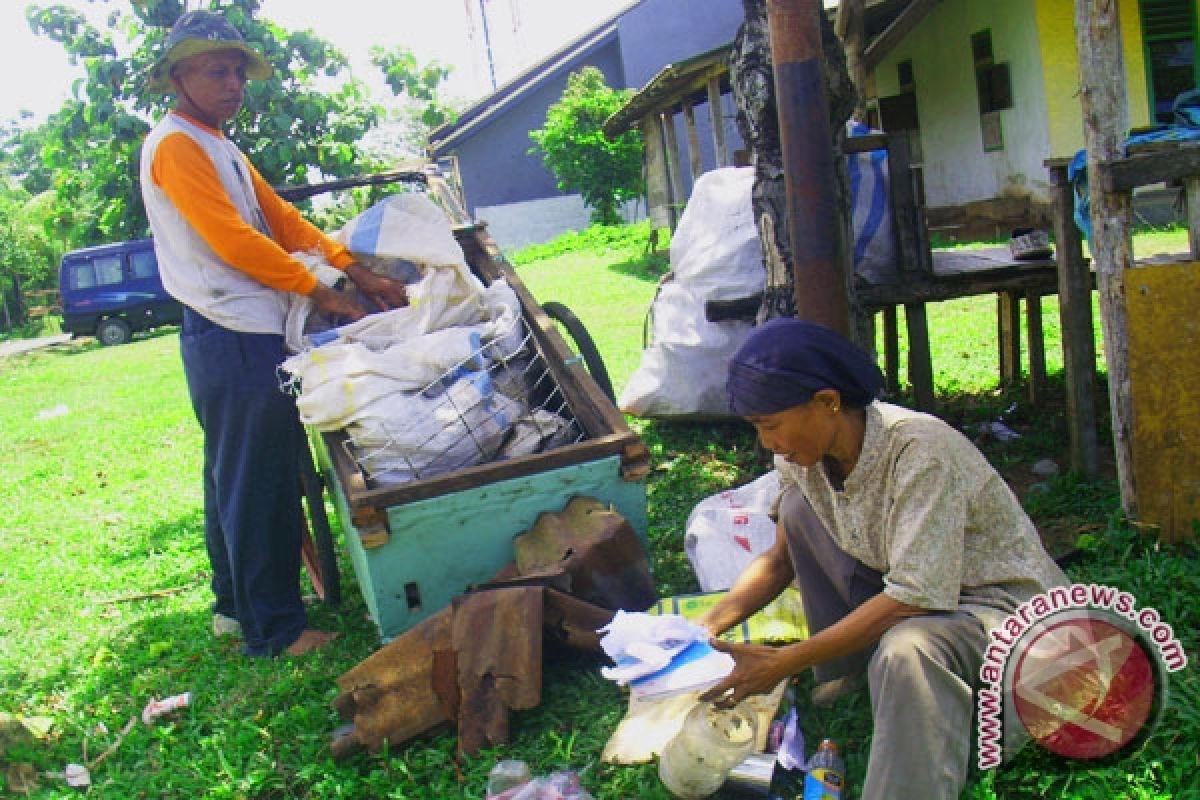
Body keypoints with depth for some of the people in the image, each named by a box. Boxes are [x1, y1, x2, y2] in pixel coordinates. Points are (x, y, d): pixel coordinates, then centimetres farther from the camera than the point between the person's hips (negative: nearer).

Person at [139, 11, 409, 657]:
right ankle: (273, 628, 4)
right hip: (234, 337, -10)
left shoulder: (219, 147, 20)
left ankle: (236, 605, 29)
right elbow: (233, 240, -19)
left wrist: (360, 275, 4)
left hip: (246, 336, 10)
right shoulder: (175, 145, -10)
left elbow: (281, 218, 14)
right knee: (258, 486, -5)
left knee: (233, 478, 17)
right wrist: (324, 295, -14)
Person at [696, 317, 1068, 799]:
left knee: (905, 650, -39)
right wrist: (706, 628, -9)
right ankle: (847, 684, 3)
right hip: (912, 594, 8)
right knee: (798, 505, -3)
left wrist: (782, 663, -30)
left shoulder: (920, 451, -29)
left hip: (1005, 603, -8)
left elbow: (913, 599, -32)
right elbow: (781, 559, 6)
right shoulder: (805, 457, -7)